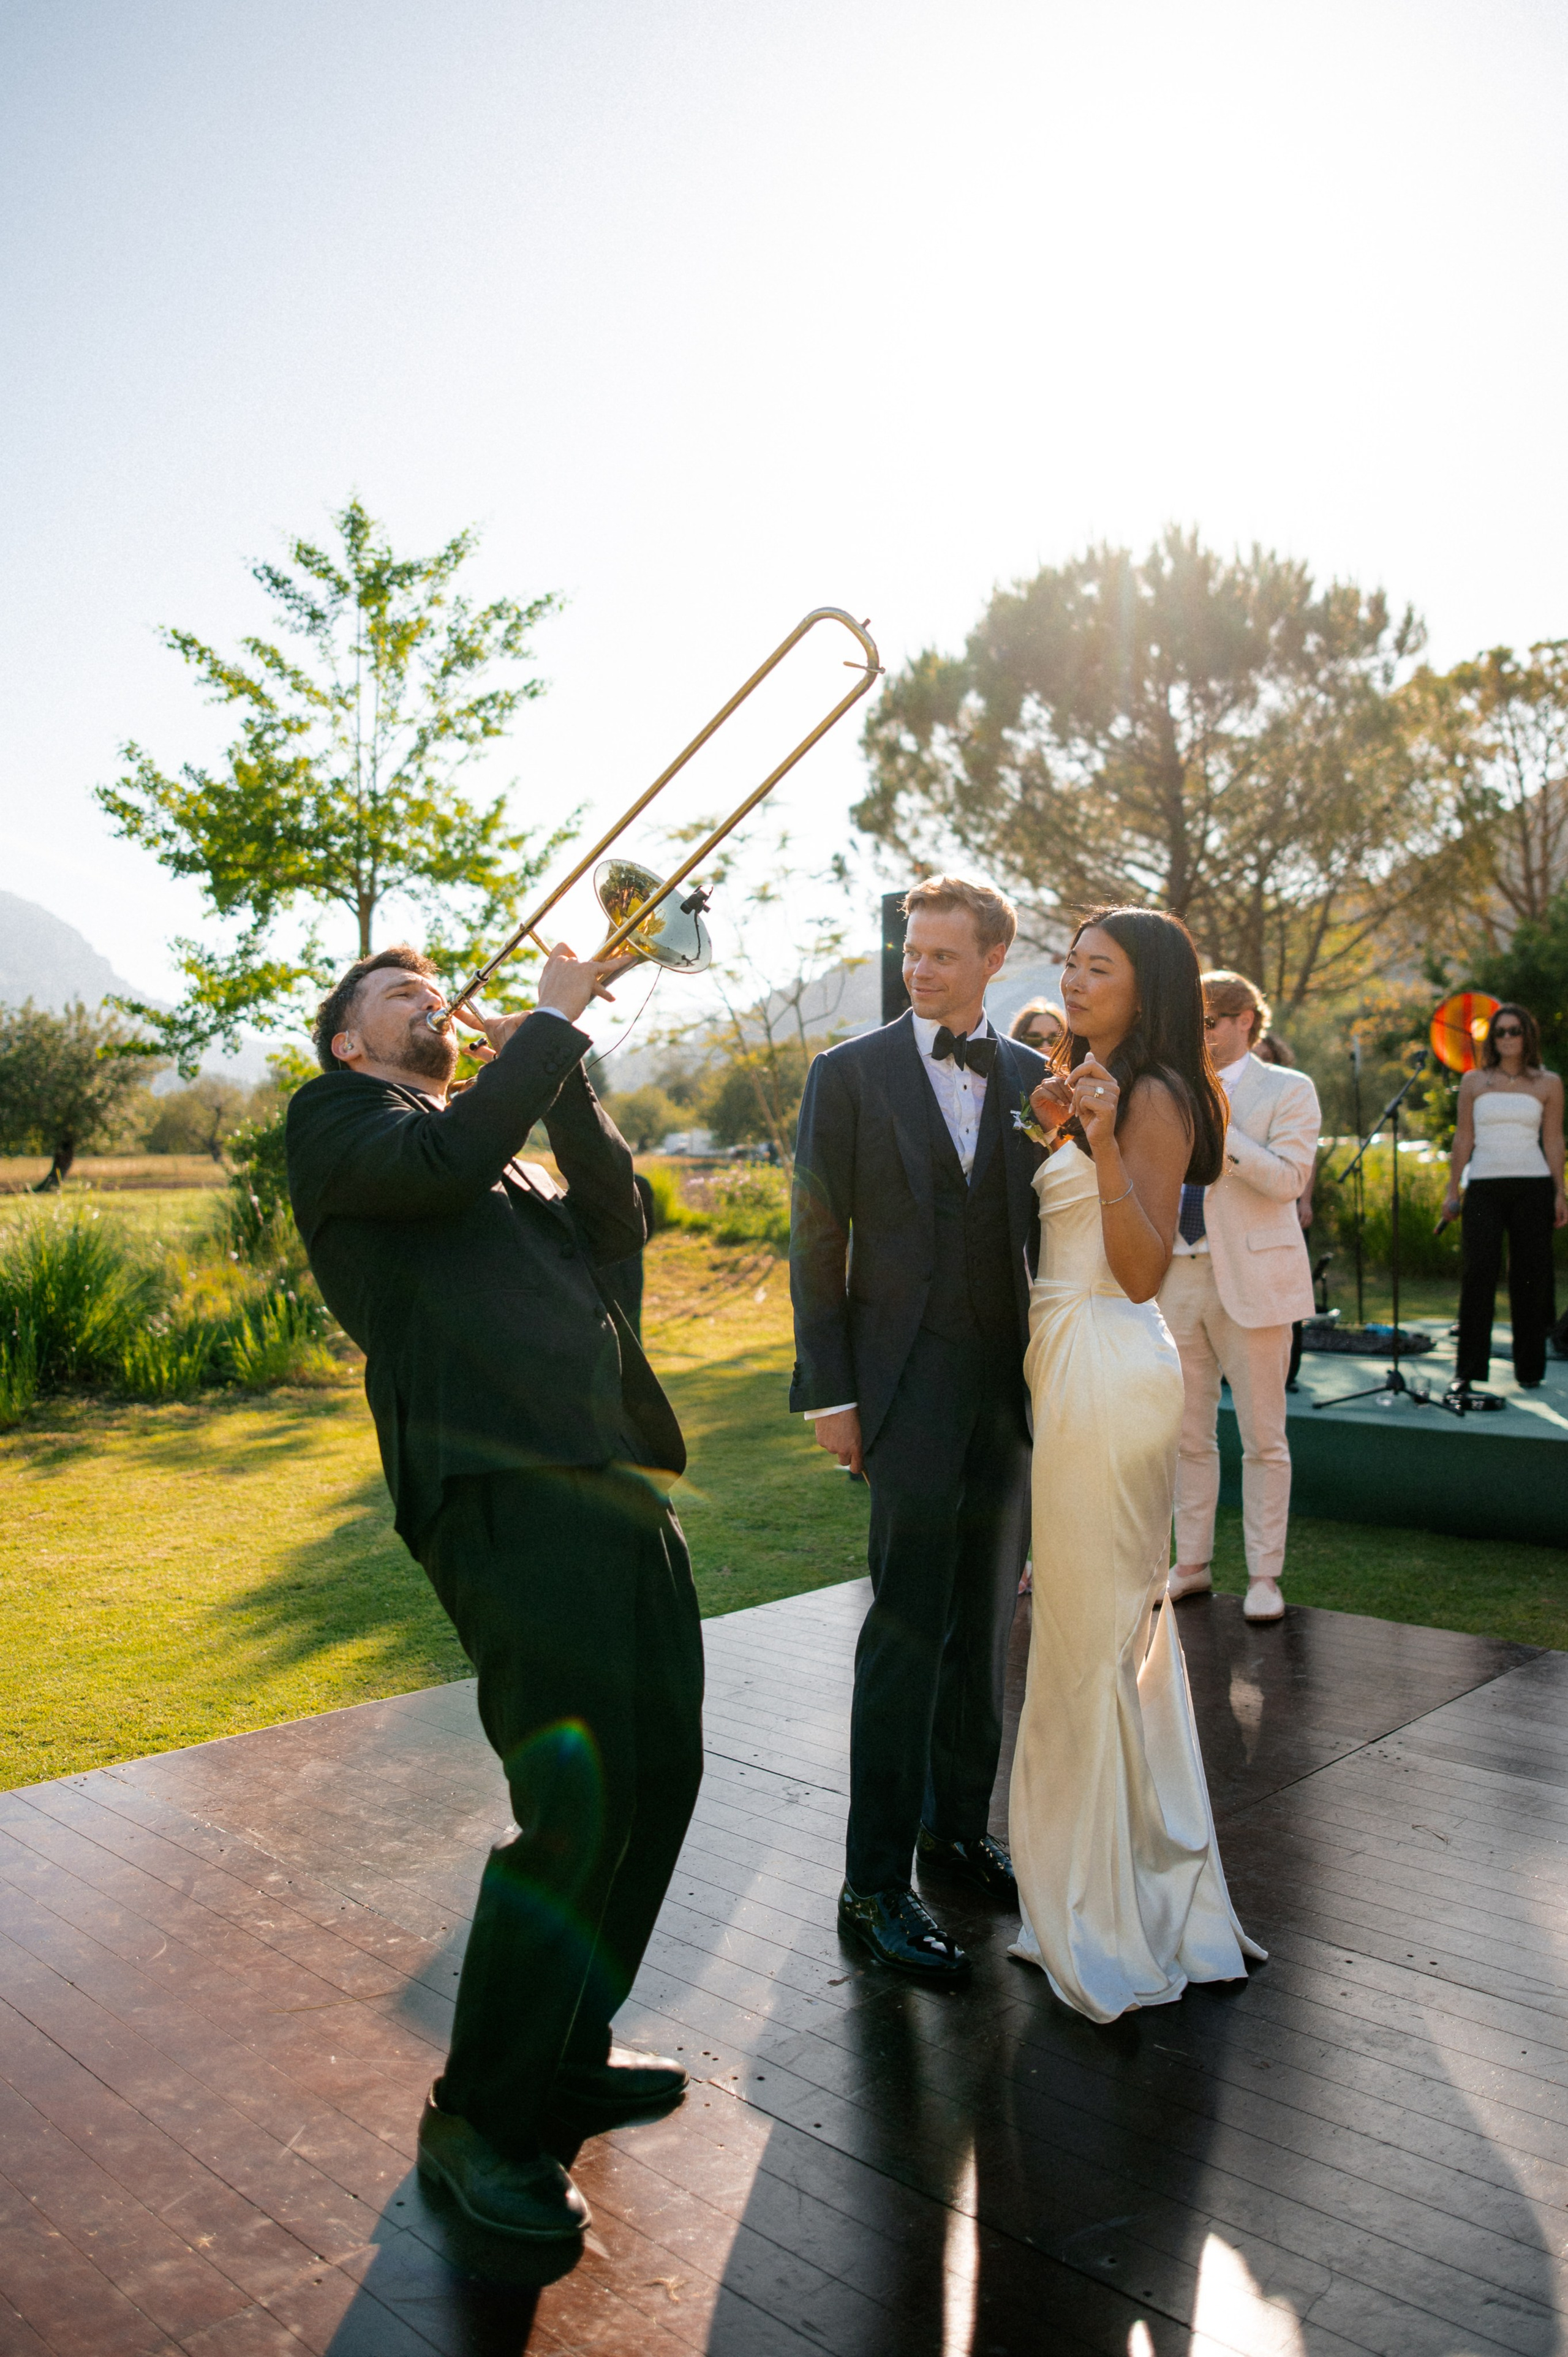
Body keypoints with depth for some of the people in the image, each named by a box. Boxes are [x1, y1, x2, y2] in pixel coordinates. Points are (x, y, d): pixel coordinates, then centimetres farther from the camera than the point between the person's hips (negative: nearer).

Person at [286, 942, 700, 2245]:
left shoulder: (516, 1148, 28)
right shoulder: (337, 1120, 6)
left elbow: (616, 1223, 12)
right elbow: (449, 1159, -15)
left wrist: (562, 1067, 6)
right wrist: (551, 1022, -5)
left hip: (618, 1484, 8)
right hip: (505, 1494, -8)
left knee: (658, 1774, 12)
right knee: (574, 1804, -10)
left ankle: (570, 2056, 31)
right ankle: (481, 2118, 11)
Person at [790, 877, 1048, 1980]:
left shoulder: (1034, 1080, 9)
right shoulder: (851, 1073, -1)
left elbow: (1048, 1230, 12)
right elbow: (818, 1239, -3)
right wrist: (829, 1393, -8)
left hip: (1011, 1385, 4)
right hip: (906, 1382, -4)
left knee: (984, 1618, 14)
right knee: (909, 1628, -6)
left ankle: (959, 1823, 32)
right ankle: (876, 1884, 5)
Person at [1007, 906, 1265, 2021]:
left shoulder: (1155, 1099, -13)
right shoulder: (1104, 1091, 15)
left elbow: (1142, 1270, -19)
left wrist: (1104, 1146, -30)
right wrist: (1058, 1134, 11)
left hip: (1109, 1373, -10)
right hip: (1081, 1371, 10)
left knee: (1089, 1636, 0)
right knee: (1129, 1622, 18)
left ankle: (1102, 1909, 15)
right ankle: (1161, 1871, 34)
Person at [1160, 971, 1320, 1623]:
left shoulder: (1287, 1090, 0)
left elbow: (1287, 1179, -13)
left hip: (1251, 1279, -4)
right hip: (1178, 1278, 5)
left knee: (1262, 1437, 2)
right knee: (1188, 1434, 10)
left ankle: (1264, 1576, 11)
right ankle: (1191, 1565, 20)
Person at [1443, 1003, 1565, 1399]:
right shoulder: (1473, 1081, 9)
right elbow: (1463, 1139, 9)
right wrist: (1452, 1190, 4)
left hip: (1533, 1186, 0)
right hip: (1483, 1185, 0)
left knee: (1531, 1275, 3)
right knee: (1477, 1274, -7)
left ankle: (1529, 1369, 14)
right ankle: (1467, 1371, -4)